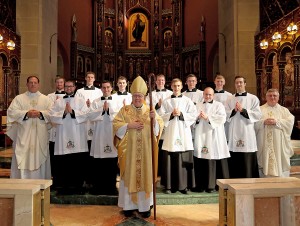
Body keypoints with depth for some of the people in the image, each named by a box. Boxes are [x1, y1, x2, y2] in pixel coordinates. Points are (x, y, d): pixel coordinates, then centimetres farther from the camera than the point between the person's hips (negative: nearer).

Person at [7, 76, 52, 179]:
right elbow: (12, 112, -4)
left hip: (40, 135, 1)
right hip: (24, 135, -1)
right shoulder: (19, 98, 9)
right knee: (23, 159, -3)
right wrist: (27, 113, -15)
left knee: (39, 158, 3)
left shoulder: (45, 99, 12)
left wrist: (40, 114, -14)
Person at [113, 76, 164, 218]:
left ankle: (145, 205, 17)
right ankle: (128, 205, 16)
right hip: (129, 150, -1)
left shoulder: (150, 110, 8)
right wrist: (130, 125, -15)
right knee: (129, 176, 4)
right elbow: (116, 125, -3)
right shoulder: (124, 110, 4)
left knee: (145, 176, 5)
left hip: (146, 151, 1)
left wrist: (154, 119, -18)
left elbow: (159, 127, 1)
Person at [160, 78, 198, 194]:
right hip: (170, 132, 0)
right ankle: (169, 185, 8)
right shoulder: (166, 101, 9)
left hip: (184, 132, 0)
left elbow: (194, 115, 1)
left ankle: (184, 185, 10)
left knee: (184, 160, -1)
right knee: (170, 159, -2)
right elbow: (162, 116, 3)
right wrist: (171, 114, -12)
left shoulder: (187, 100, 9)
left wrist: (181, 114, -9)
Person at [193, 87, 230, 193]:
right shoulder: (198, 106, 18)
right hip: (201, 137, 3)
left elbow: (222, 118, -7)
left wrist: (208, 117, -12)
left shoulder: (219, 105, 8)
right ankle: (200, 185, 9)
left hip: (214, 137, -2)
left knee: (213, 159, -5)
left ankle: (211, 185, 3)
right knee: (200, 162, 0)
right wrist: (198, 117, -11)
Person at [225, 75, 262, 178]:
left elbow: (258, 115, -4)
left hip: (247, 135, -2)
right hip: (234, 134, 2)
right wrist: (234, 110, -13)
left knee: (248, 164, -2)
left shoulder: (253, 98, 5)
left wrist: (243, 110, -12)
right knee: (235, 163, 6)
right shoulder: (230, 99, 12)